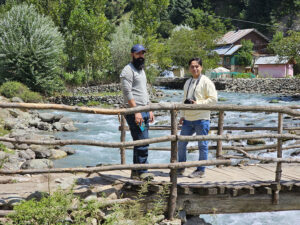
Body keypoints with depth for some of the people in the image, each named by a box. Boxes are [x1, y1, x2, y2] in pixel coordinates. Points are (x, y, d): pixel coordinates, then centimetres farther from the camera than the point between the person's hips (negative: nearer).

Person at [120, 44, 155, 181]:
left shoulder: (141, 70, 22)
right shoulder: (128, 70, -7)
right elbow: (128, 93, -15)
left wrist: (149, 110, 20)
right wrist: (136, 111, -21)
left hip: (144, 112, 9)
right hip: (134, 112, -9)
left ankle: (136, 172, 16)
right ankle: (142, 172, -5)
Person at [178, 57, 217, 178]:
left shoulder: (206, 82, -6)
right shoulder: (188, 82, 16)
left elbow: (213, 99, -11)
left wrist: (198, 103, -18)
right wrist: (182, 115, 14)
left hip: (201, 119, -7)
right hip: (188, 119, 7)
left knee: (202, 145, 3)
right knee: (181, 143, 10)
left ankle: (200, 170, 13)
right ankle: (180, 168, 24)